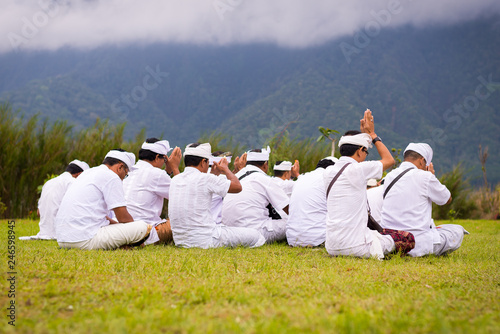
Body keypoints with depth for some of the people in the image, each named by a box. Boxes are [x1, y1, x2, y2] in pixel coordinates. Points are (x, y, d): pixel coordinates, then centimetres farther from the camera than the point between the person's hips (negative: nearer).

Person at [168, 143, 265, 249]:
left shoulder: (175, 180, 8)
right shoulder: (204, 179, -14)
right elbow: (237, 186, -2)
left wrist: (215, 174, 34)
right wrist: (225, 169, 15)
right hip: (204, 241, -8)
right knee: (256, 236, 5)